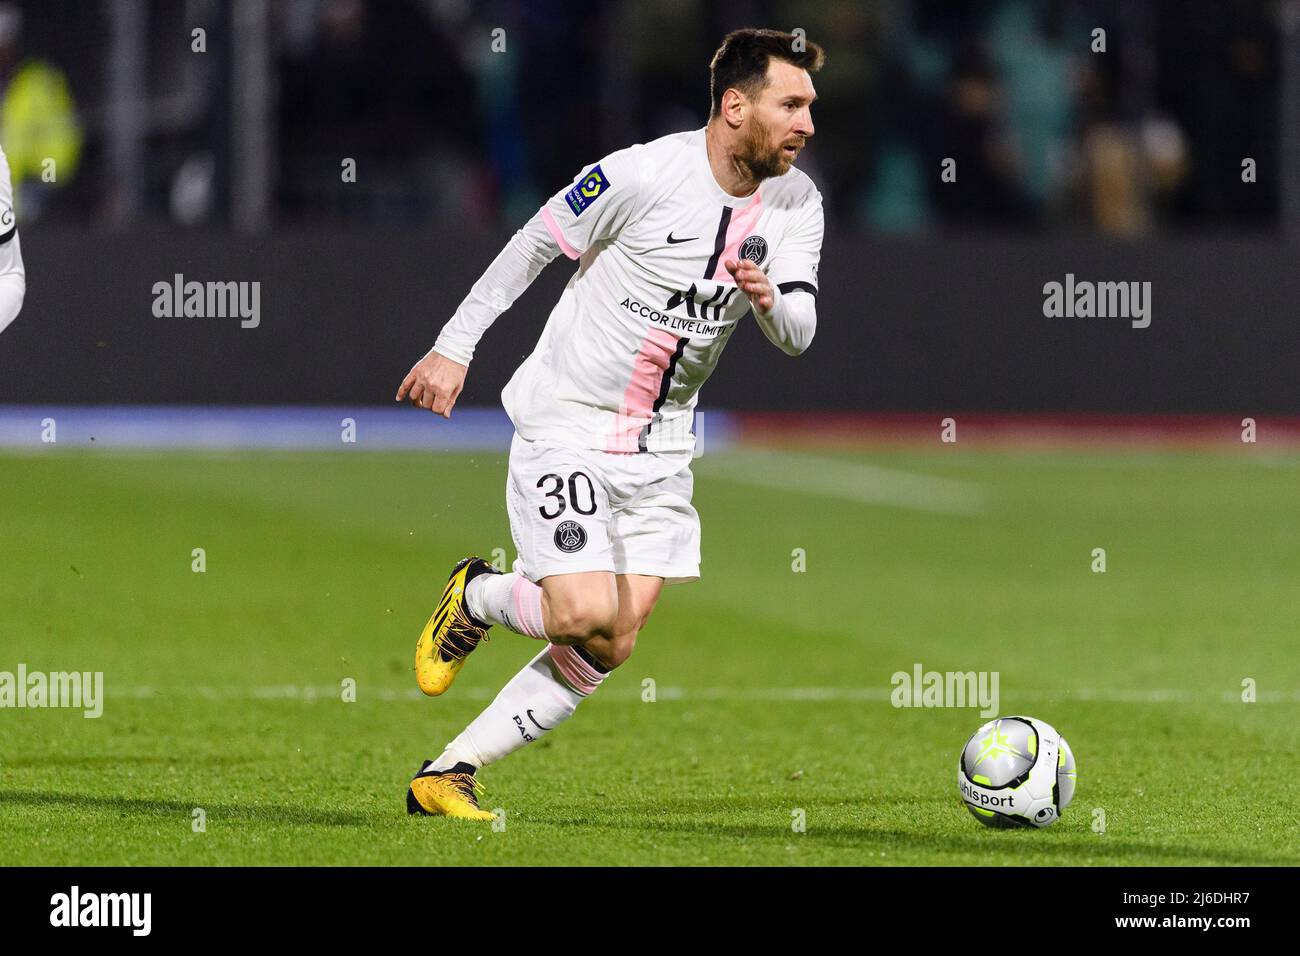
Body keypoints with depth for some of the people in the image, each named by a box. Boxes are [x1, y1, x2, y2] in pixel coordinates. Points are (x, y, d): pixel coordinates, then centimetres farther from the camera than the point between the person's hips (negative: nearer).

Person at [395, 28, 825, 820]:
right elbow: (534, 244, -7)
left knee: (613, 648, 0)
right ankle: (474, 598, 14)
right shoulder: (644, 174, -19)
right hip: (565, 426, -6)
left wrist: (770, 300, -28)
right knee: (585, 618, -20)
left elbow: (798, 333, -4)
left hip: (659, 443, 6)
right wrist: (455, 347, -4)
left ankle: (447, 776, 9)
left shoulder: (796, 203, -2)